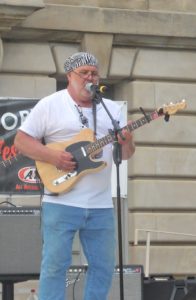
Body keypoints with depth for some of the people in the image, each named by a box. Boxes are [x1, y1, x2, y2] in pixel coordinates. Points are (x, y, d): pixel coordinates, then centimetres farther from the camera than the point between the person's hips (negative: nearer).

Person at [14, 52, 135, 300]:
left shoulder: (112, 109, 13)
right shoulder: (50, 105, -1)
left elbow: (125, 154, 12)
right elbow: (21, 140, -1)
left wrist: (127, 144, -12)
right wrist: (52, 156, -16)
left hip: (101, 205, 5)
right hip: (61, 202, -5)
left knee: (104, 267, 7)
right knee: (55, 265, -5)